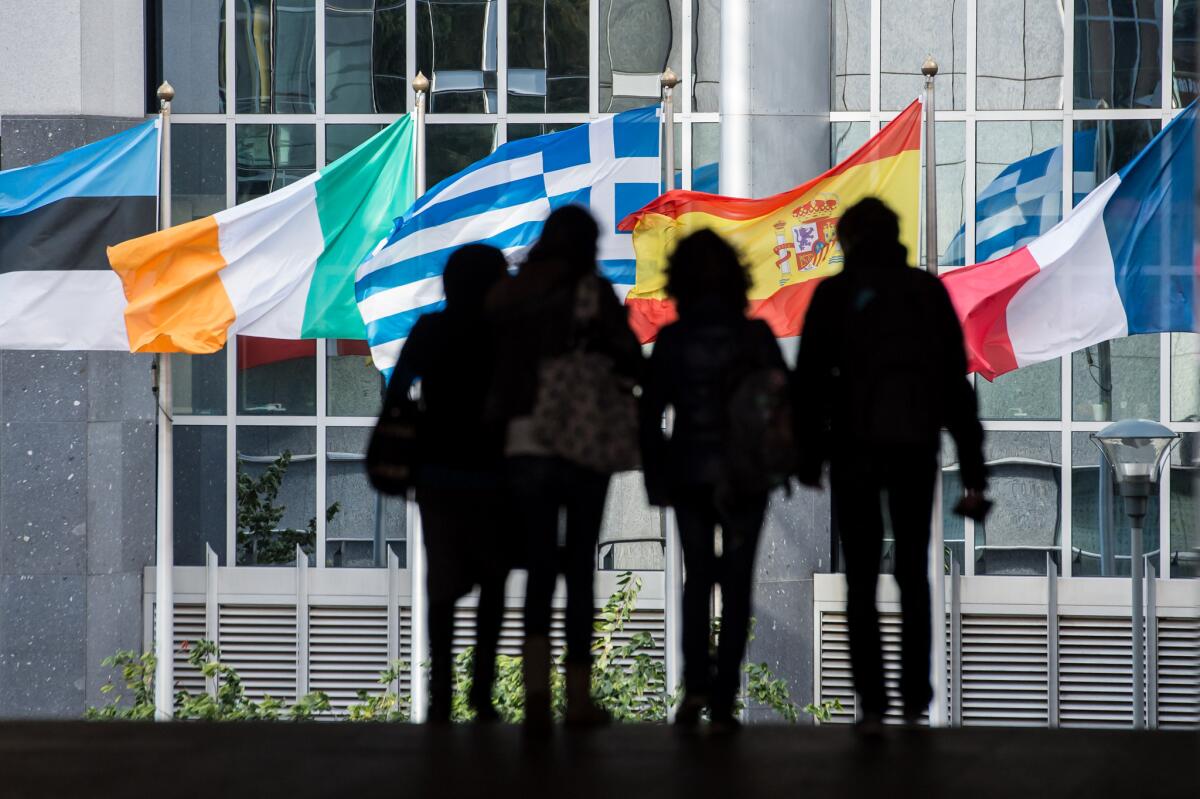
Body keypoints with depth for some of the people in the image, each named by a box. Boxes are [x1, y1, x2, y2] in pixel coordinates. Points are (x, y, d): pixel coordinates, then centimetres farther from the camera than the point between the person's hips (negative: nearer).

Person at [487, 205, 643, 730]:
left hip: (524, 445, 3)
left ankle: (536, 685, -16)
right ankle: (578, 696, 9)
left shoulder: (510, 297, 7)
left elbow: (497, 369, 9)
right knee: (579, 567, 7)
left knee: (539, 567, 5)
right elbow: (631, 362, -5)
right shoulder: (591, 291, -4)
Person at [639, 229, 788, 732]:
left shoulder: (671, 341, -3)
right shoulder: (754, 336, -6)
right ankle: (723, 699, -1)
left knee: (697, 579, 13)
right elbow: (785, 401, -5)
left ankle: (696, 685, -6)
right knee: (736, 585, 6)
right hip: (745, 477, -1)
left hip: (688, 477, 1)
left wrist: (656, 477, 4)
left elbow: (650, 412, -2)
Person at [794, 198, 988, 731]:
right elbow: (956, 383, 4)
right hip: (917, 446, 2)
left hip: (855, 445, -2)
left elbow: (811, 381, -4)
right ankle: (915, 698, 9)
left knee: (862, 578, 3)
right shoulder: (929, 291, 4)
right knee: (914, 572, 14)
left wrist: (809, 458, 3)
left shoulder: (834, 294, -2)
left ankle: (871, 702, -6)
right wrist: (972, 471, 6)